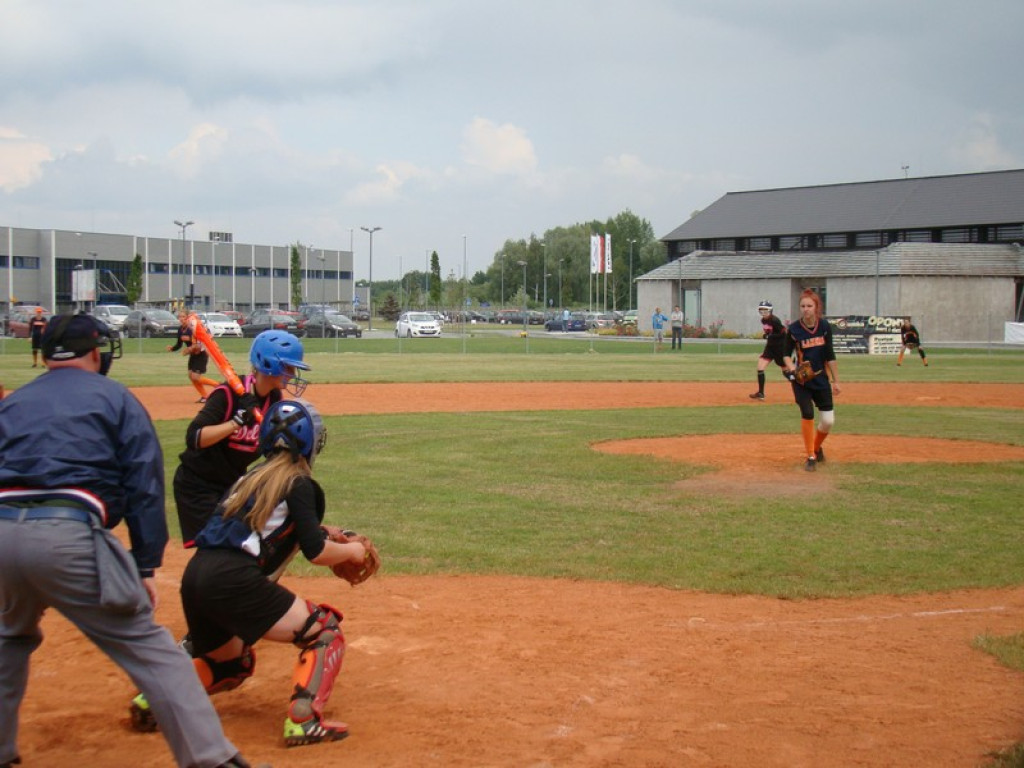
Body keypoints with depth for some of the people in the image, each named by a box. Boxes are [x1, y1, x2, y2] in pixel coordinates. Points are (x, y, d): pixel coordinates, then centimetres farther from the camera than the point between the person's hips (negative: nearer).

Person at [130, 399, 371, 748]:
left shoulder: (252, 477, 23)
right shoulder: (299, 484, 1)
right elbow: (315, 552, -6)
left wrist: (320, 532, 30)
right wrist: (351, 551, 12)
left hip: (195, 576, 8)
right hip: (233, 582, -8)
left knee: (231, 664, 30)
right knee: (325, 635, 3)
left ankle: (155, 697, 12)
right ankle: (303, 721, -15)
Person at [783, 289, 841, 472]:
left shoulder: (824, 326, -2)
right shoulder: (794, 329, -9)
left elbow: (830, 355, 5)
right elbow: (787, 355, 0)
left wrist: (836, 381, 7)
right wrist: (791, 367, -22)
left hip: (821, 379, 3)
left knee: (828, 420, 0)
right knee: (807, 414, -16)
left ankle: (817, 448, 30)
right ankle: (811, 456, 1)